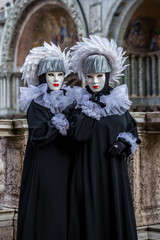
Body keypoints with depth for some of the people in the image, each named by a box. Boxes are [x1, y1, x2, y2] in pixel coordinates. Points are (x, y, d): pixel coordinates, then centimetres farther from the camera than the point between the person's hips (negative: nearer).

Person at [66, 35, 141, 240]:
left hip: (114, 170, 3)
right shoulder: (79, 101, -2)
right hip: (87, 170, -3)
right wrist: (91, 106, -16)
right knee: (90, 216, -1)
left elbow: (132, 130, 13)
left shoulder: (119, 100, 7)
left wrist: (123, 143, -6)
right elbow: (77, 134, -16)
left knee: (115, 214, 5)